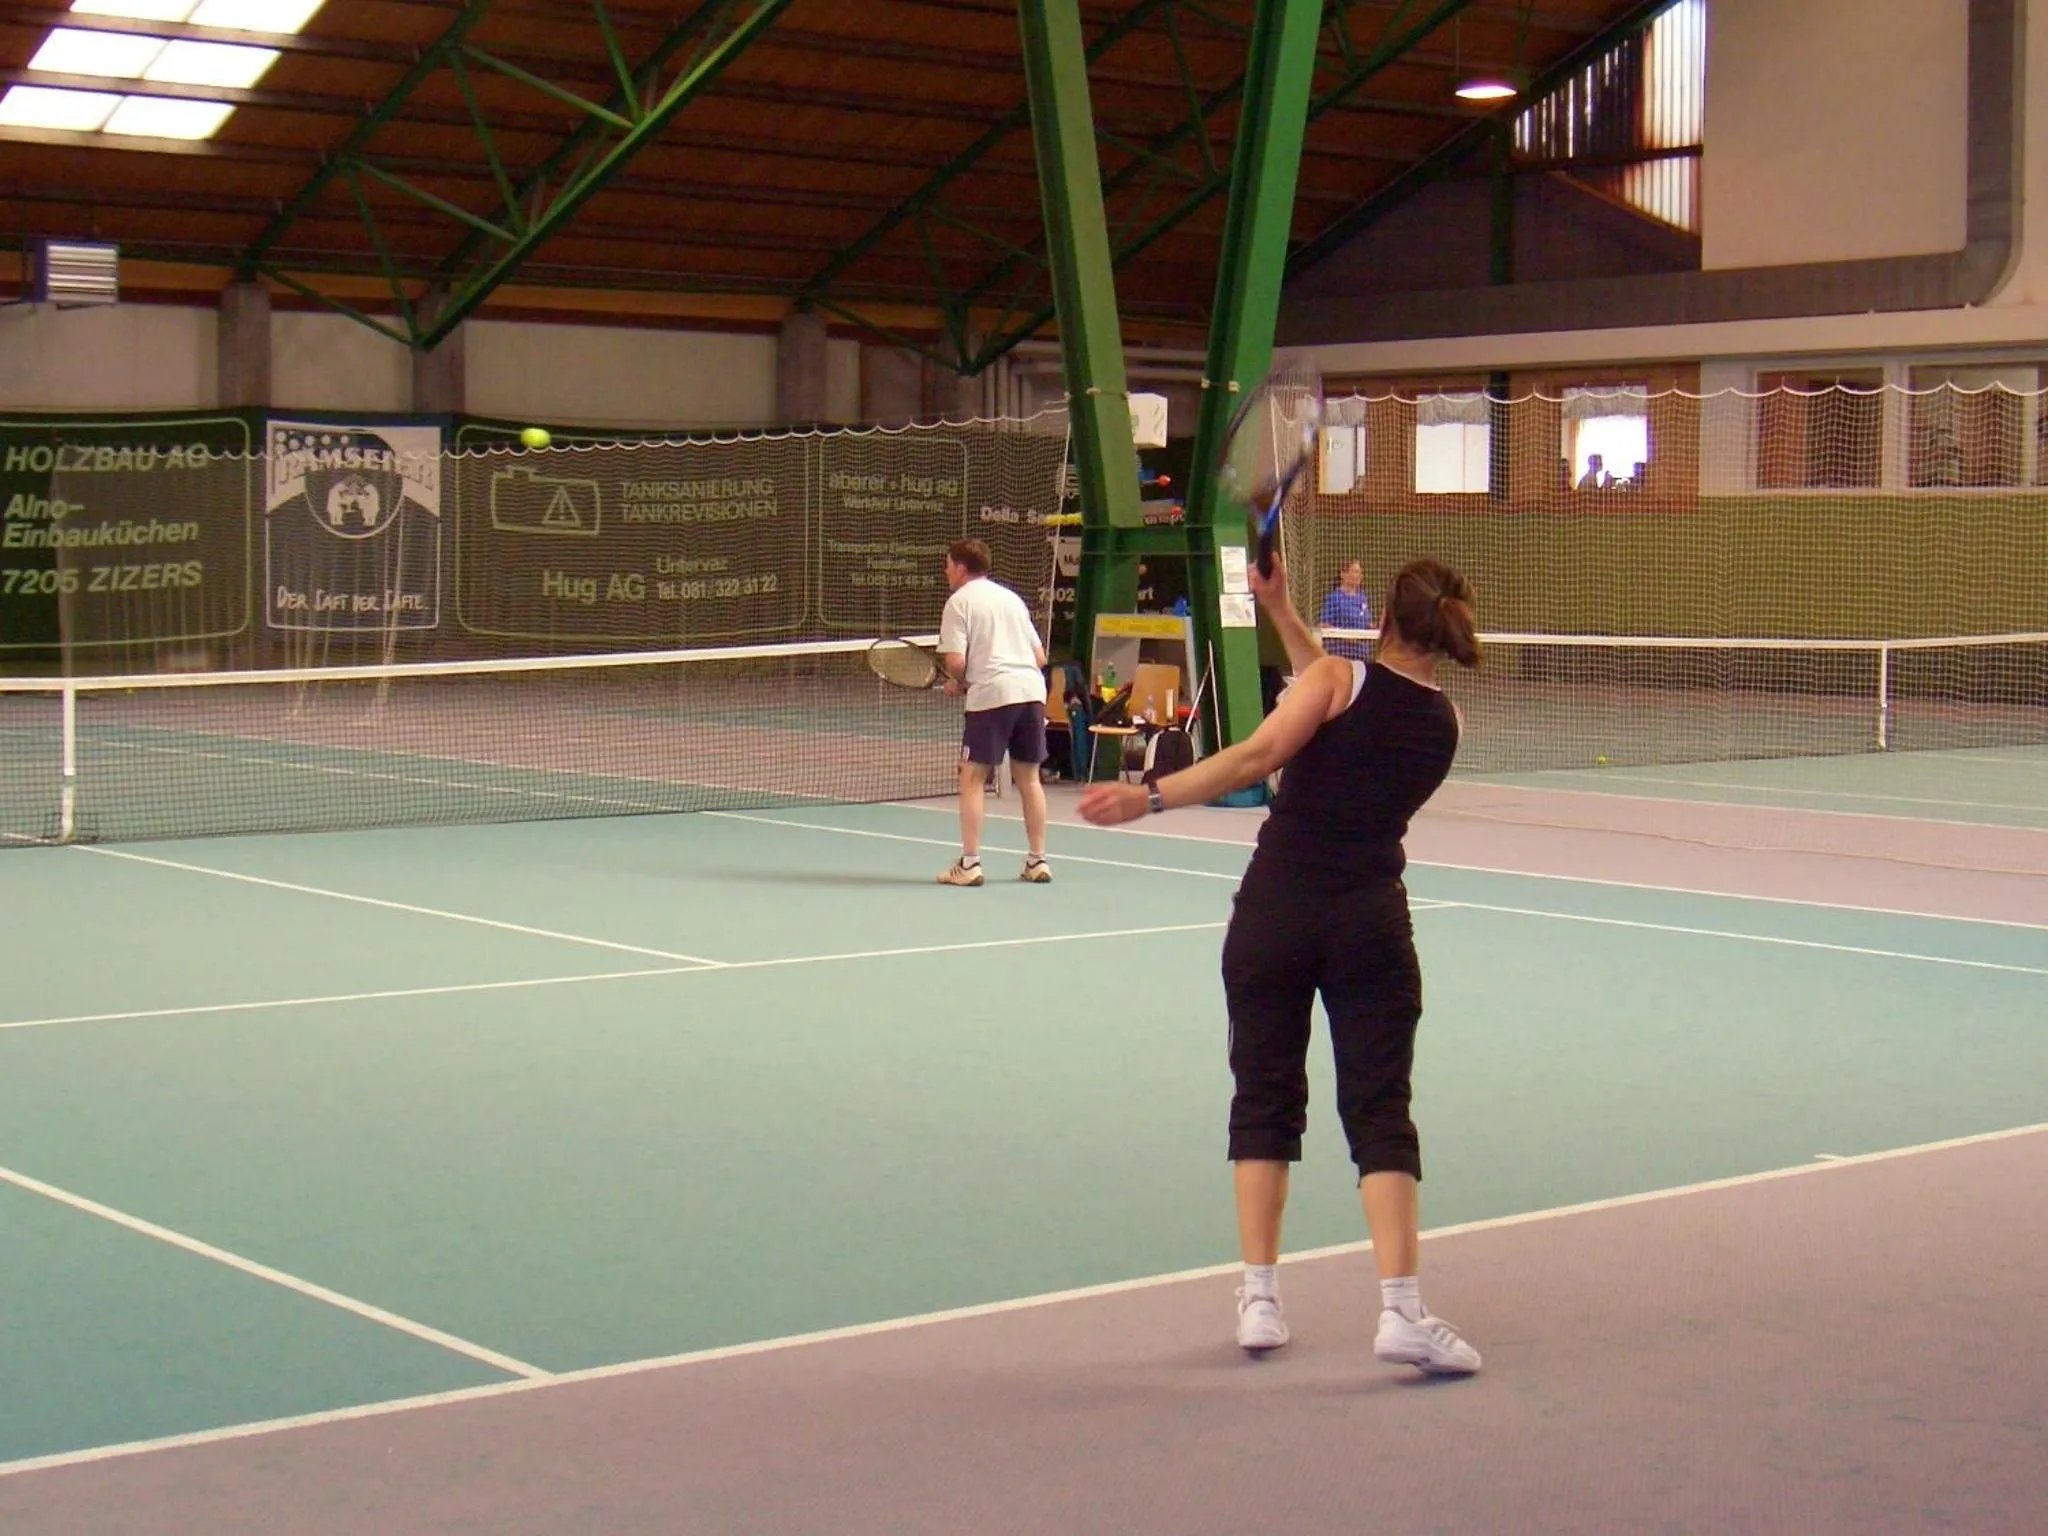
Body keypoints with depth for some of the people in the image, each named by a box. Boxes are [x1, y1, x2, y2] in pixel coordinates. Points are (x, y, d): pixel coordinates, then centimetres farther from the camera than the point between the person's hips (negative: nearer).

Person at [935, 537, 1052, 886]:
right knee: (1029, 778, 14)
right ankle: (1038, 861, 16)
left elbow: (956, 662, -8)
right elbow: (1040, 657, 20)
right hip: (1032, 689, 6)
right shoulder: (1011, 598, 21)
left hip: (992, 694, -6)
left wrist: (957, 683, 12)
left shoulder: (959, 602, 2)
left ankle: (969, 863, -3)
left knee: (972, 777, 2)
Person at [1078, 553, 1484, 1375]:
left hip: (1277, 907, -2)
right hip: (1371, 920, 2)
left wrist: (1149, 796, -20)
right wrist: (1282, 612, 22)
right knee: (1379, 1110, 4)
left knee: (1266, 1098, 10)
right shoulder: (1444, 720, 10)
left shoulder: (1340, 679, -5)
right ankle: (1400, 1308, -8)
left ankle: (1260, 1297, 11)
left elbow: (1256, 757, -19)